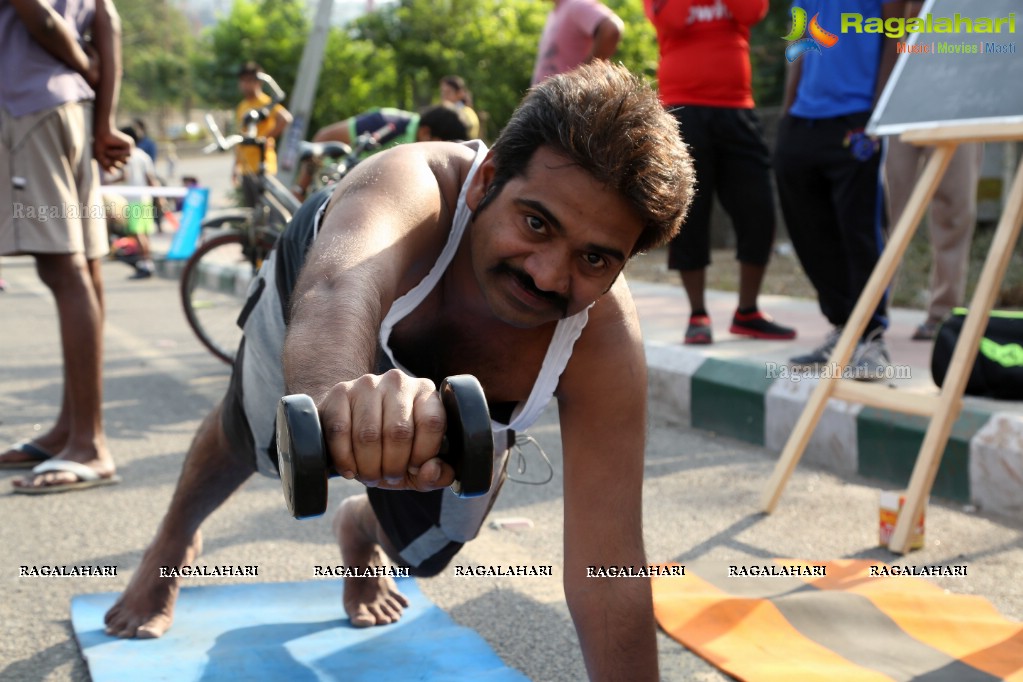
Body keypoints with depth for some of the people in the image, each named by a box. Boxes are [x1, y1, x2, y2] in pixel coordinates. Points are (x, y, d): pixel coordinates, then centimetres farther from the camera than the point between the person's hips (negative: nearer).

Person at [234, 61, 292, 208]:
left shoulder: (266, 103, -7)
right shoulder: (242, 106, 17)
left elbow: (286, 118, -25)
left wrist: (267, 137, -19)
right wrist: (236, 166, 20)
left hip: (262, 167, -8)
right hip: (247, 168, 8)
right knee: (250, 207, 10)